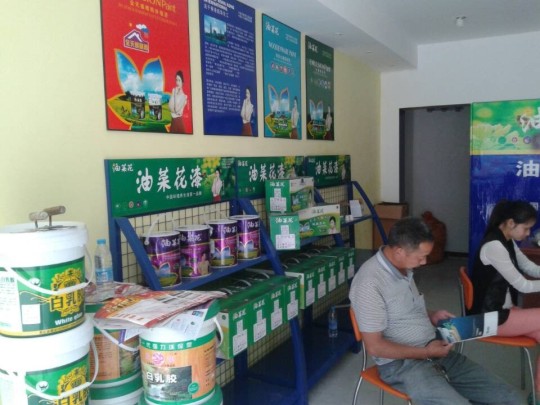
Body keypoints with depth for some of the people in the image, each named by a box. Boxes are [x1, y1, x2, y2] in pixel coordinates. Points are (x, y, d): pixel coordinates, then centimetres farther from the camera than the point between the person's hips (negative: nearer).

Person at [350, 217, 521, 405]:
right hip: (402, 363, -8)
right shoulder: (369, 283, -22)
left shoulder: (403, 268, 6)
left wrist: (431, 316, 6)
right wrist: (426, 352, -16)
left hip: (434, 352, 8)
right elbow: (374, 346, -19)